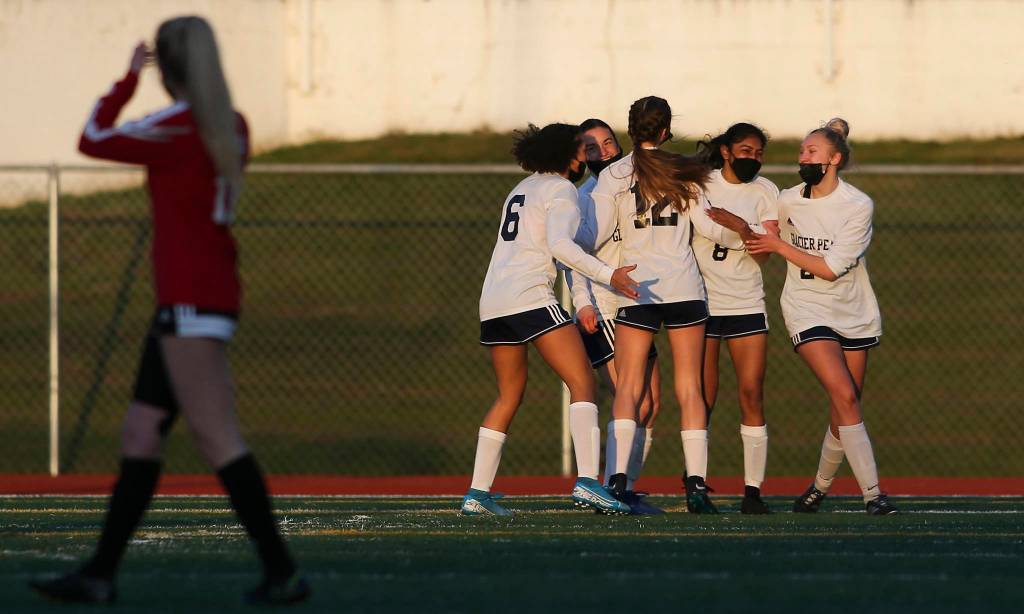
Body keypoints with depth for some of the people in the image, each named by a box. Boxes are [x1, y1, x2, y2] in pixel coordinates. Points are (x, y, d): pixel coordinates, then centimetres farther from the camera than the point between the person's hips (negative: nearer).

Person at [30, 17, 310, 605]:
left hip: (191, 303, -9)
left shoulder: (176, 129, -13)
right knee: (141, 433, 10)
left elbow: (93, 139, -5)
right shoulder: (233, 129, 9)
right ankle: (101, 573, 12)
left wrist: (127, 79, 8)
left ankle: (282, 572, -13)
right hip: (214, 295, 9)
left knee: (218, 437, -10)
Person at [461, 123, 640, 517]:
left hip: (493, 302, 9)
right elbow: (560, 246, -17)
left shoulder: (523, 188, 25)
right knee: (582, 383, -11)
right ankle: (586, 481, -26)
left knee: (509, 395, 17)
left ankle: (477, 493, 12)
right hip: (530, 296, -9)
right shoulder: (560, 190, -2)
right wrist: (608, 275, -22)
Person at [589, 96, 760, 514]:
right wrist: (745, 237, 19)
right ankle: (696, 485, -5)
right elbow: (709, 225, 1)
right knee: (689, 389, 3)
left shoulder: (613, 175, 0)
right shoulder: (683, 173, 3)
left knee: (627, 389, 0)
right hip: (684, 288, 1)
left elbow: (595, 233, -5)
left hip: (636, 289, -1)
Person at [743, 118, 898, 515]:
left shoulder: (859, 206, -9)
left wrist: (780, 247, -13)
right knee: (844, 396, -18)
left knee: (843, 411, 3)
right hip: (808, 312, 0)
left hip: (853, 314, 0)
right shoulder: (787, 202, 1)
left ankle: (821, 485, 27)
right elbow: (765, 247, 22)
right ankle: (871, 493, -21)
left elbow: (831, 268, -15)